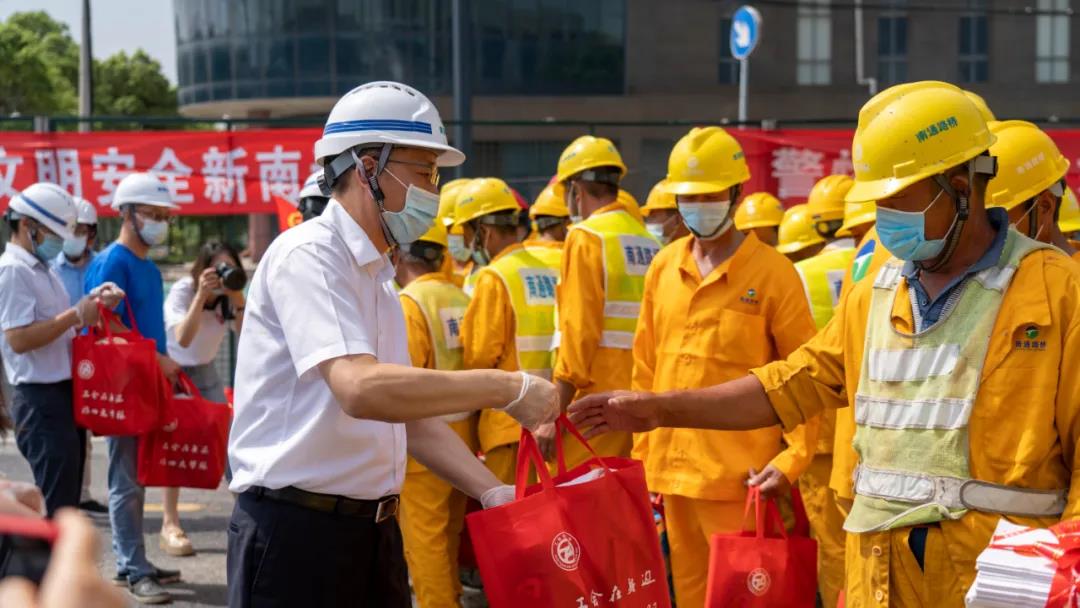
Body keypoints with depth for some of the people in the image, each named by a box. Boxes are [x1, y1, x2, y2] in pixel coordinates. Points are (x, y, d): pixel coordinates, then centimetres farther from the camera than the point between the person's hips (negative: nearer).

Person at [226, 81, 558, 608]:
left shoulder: (377, 278, 14)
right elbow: (362, 389, -28)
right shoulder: (307, 255, -14)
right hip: (296, 531, -8)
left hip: (372, 529, 9)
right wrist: (507, 388, -24)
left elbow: (407, 407, 17)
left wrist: (493, 492, 5)